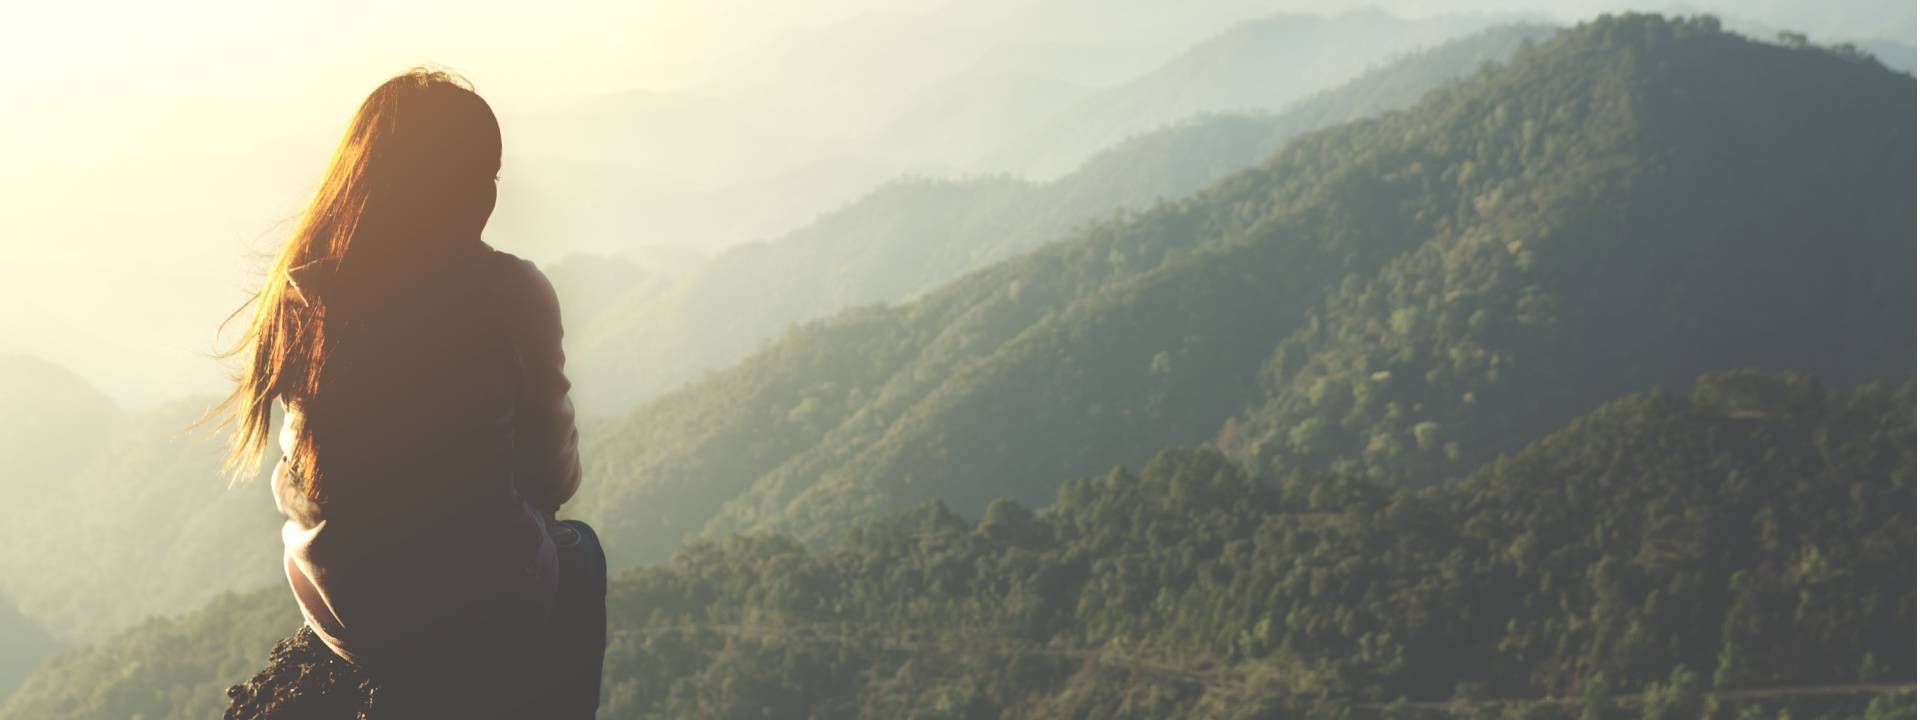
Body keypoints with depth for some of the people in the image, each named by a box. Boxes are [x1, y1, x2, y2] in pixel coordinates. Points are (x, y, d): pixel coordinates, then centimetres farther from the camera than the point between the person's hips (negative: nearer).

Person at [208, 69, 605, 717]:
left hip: (340, 612, 4)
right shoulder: (511, 293, -17)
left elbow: (294, 489, 4)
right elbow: (554, 474, -6)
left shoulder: (301, 291, -8)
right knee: (578, 550, 31)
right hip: (484, 616, -3)